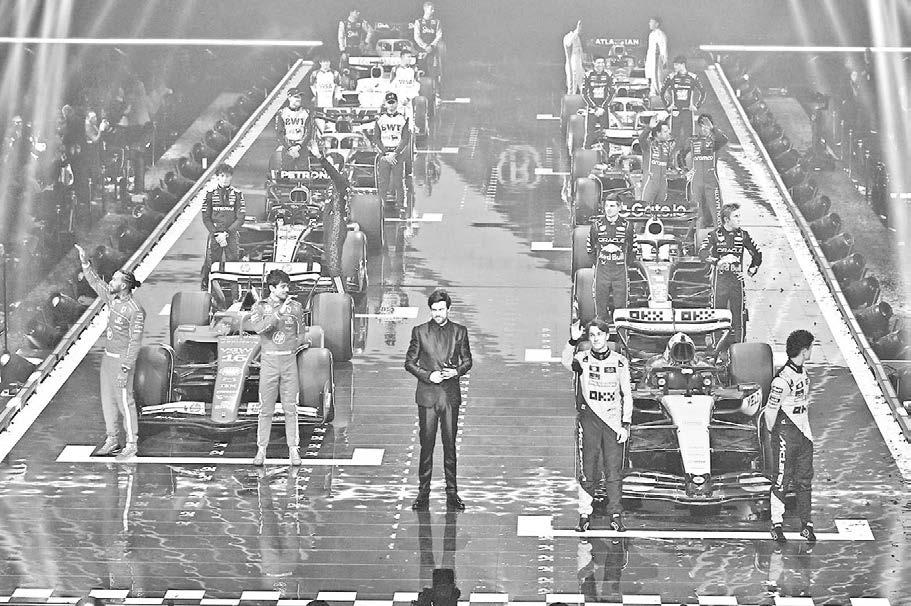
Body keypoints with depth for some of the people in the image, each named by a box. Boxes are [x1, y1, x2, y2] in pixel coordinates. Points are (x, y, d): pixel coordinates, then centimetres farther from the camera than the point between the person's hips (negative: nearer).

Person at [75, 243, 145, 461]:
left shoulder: (135, 311, -22)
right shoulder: (113, 297, 2)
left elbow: (135, 342, -22)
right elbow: (95, 282, 17)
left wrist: (125, 370, -24)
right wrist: (84, 262, 8)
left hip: (122, 359, -9)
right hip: (108, 356, 9)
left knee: (124, 402, -2)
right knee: (108, 399, 14)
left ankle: (132, 444, 7)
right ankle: (111, 439, 26)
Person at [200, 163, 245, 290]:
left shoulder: (237, 194, 2)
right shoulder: (210, 194, 3)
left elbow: (240, 218, 0)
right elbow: (206, 218, 3)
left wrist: (227, 233, -10)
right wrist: (216, 234, -9)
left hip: (232, 234, 0)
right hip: (214, 235, 0)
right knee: (210, 264, -2)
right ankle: (205, 291, 7)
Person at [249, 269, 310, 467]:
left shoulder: (295, 306, 6)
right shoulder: (260, 307, 1)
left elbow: (301, 334, 16)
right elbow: (258, 328, -19)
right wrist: (279, 313, -25)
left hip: (289, 359, 1)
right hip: (268, 360, -1)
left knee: (291, 407, 3)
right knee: (266, 408, 2)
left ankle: (293, 449, 8)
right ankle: (261, 449, 9)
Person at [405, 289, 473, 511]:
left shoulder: (460, 331, 6)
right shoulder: (420, 332, 3)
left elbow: (467, 360, 12)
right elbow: (409, 363, 4)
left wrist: (457, 371, -9)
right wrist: (428, 375, -11)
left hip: (451, 395, 1)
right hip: (427, 395, -1)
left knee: (450, 445, 5)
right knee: (426, 445, 0)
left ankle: (452, 493, 12)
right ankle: (423, 493, 7)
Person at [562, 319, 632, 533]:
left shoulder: (620, 362, 5)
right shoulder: (583, 359, 2)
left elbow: (627, 395, 8)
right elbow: (566, 362, -22)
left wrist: (626, 424, 0)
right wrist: (573, 341, -40)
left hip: (613, 421, 0)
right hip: (589, 420, 0)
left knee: (614, 471, -1)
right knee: (588, 471, 0)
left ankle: (616, 516, 4)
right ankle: (585, 515, 4)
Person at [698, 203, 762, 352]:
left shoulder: (743, 235, 8)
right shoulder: (715, 235, 0)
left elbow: (757, 255, 19)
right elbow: (703, 252, -17)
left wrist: (751, 271, 7)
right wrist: (719, 260, -31)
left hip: (737, 278, 2)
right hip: (720, 279, -2)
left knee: (739, 317, -2)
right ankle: (717, 354, 5)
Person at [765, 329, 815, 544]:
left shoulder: (803, 371, 6)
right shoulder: (783, 379, -22)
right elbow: (770, 410, -16)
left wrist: (805, 427, 14)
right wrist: (773, 432, -2)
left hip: (804, 434, 8)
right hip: (786, 436, -8)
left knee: (805, 480, 11)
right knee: (781, 480, 1)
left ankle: (806, 524, 18)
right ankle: (777, 524, 10)